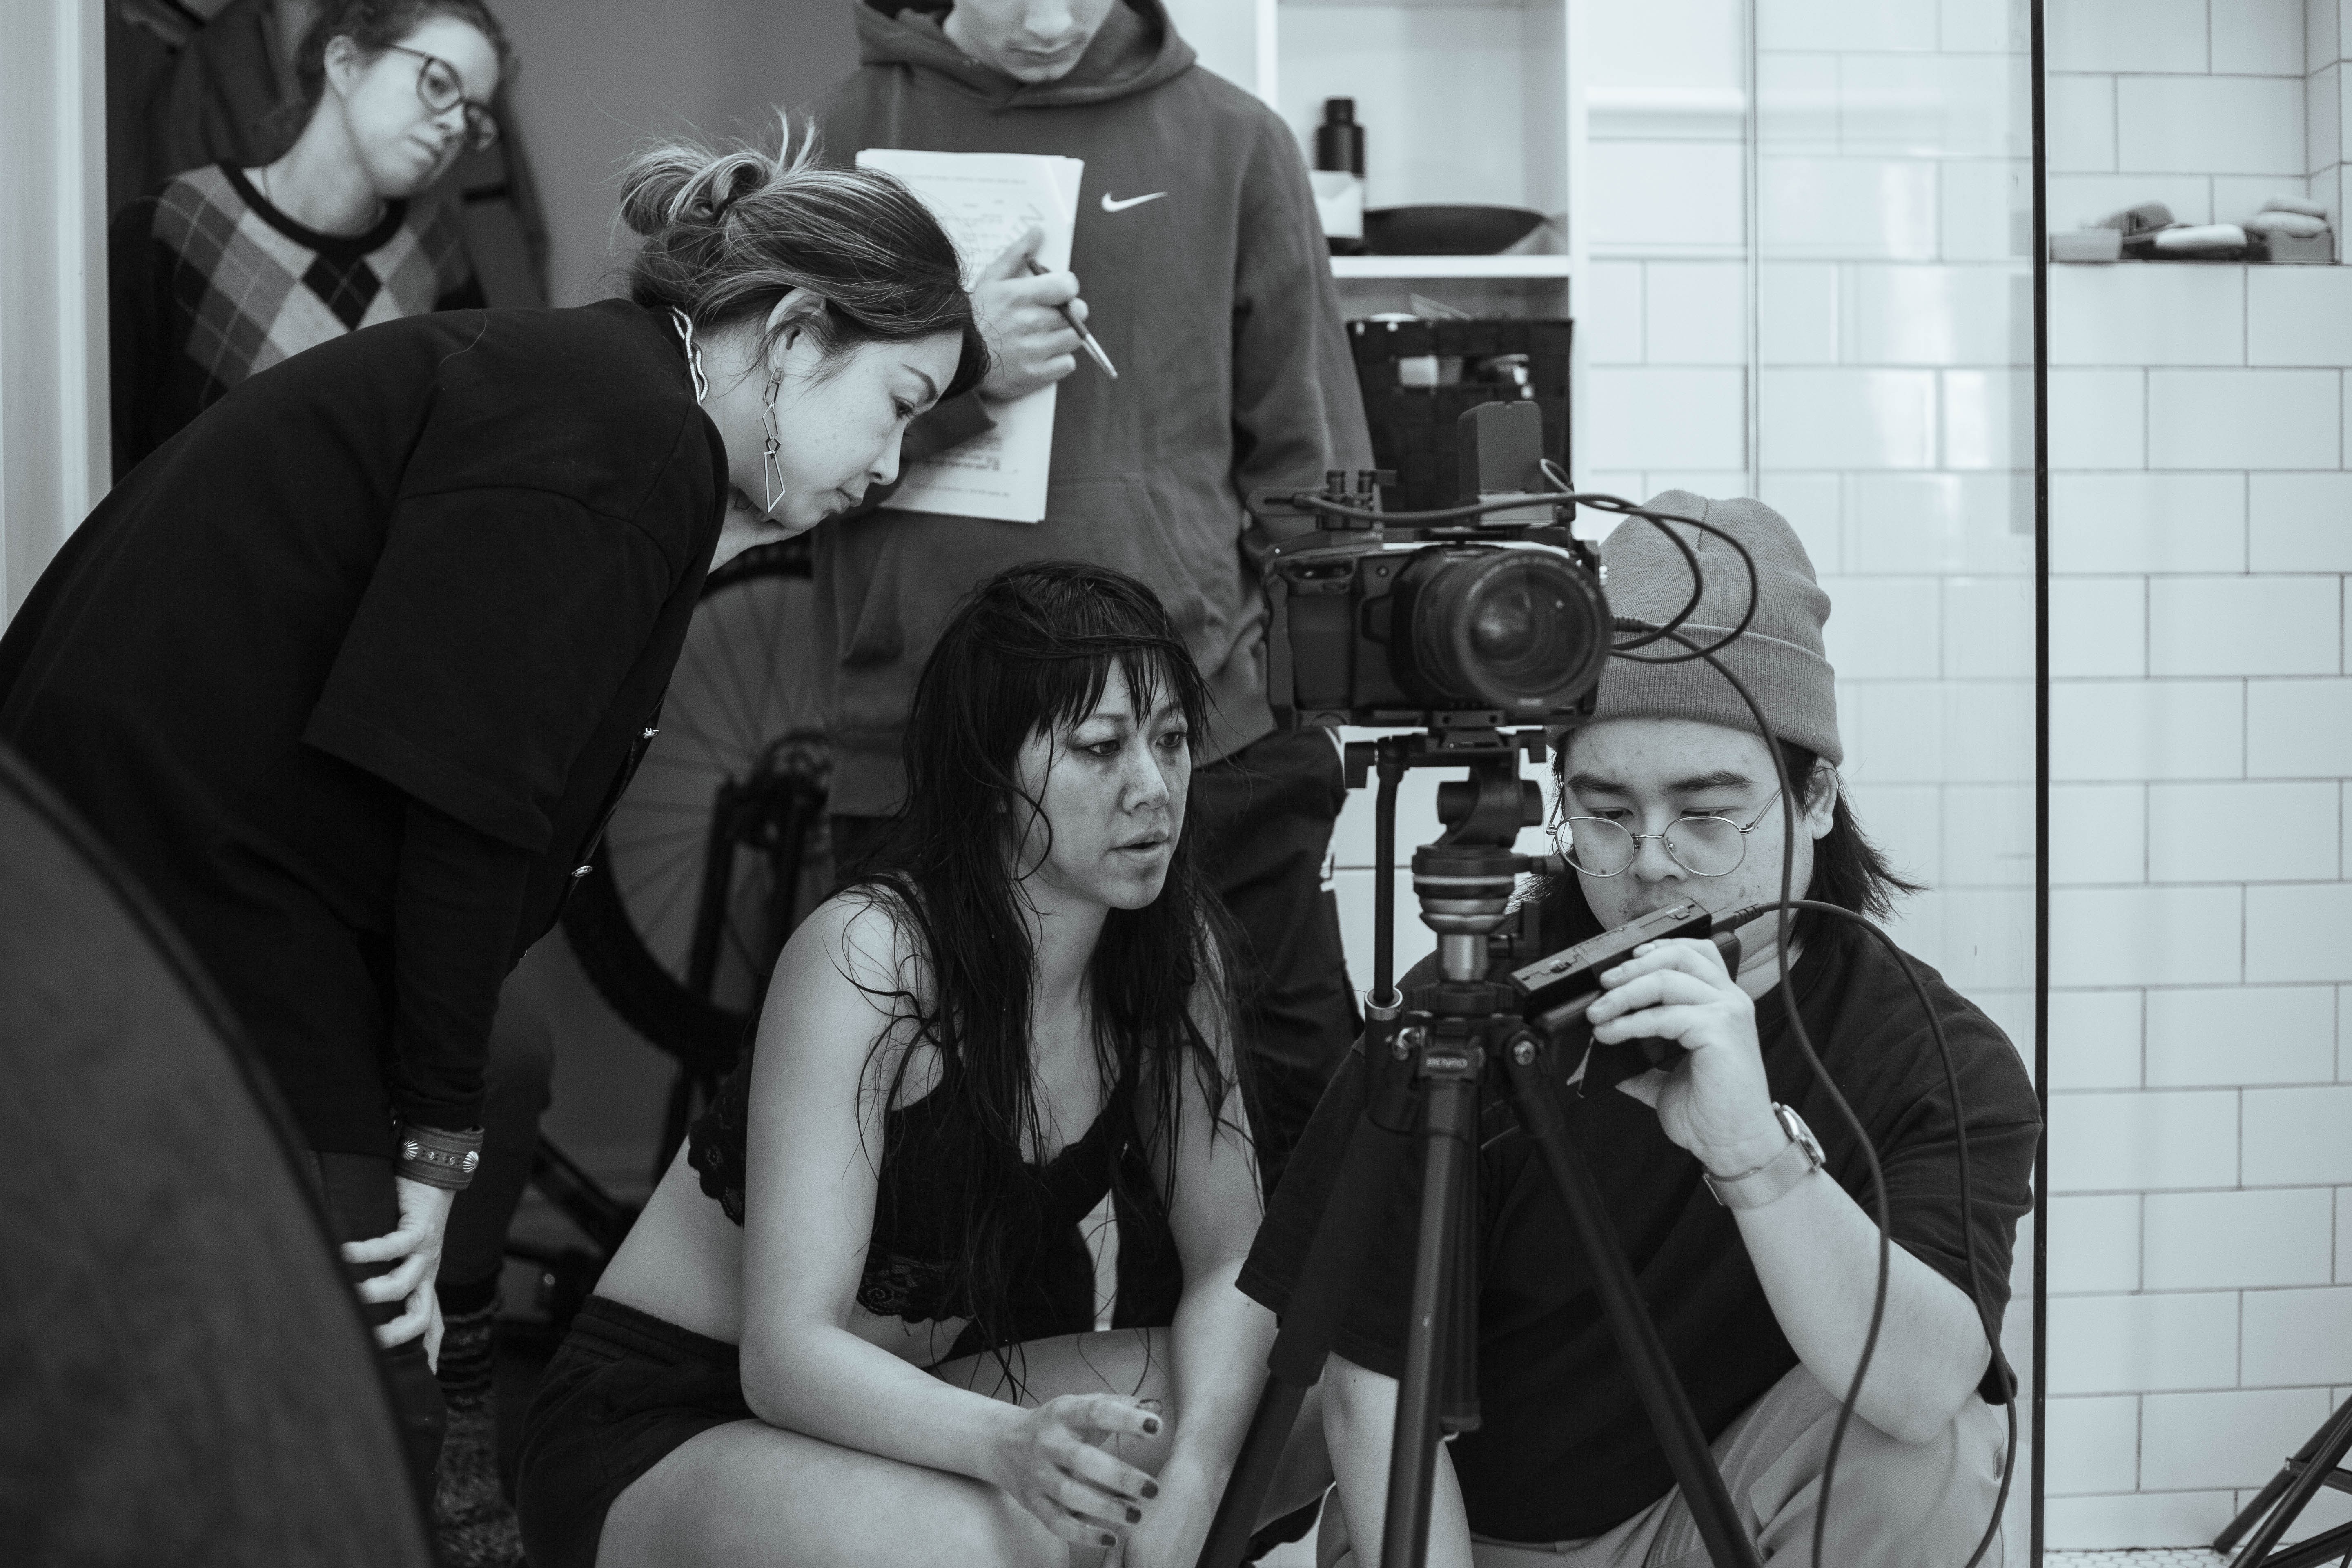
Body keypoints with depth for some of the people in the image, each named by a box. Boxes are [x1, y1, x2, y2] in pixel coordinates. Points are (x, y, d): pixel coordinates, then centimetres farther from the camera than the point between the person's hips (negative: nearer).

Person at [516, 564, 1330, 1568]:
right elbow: (785, 1354, -27)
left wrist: (1186, 1485, -24)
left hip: (914, 1394, 6)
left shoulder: (1171, 952, -4)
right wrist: (1008, 1445, -46)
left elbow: (1234, 1259, -4)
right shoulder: (864, 957, -24)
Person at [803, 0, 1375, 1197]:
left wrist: (1307, 733, 6)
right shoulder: (846, 139, 8)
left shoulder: (1230, 141, 9)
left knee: (1290, 1137, -1)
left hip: (1214, 748, 0)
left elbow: (1303, 461, 12)